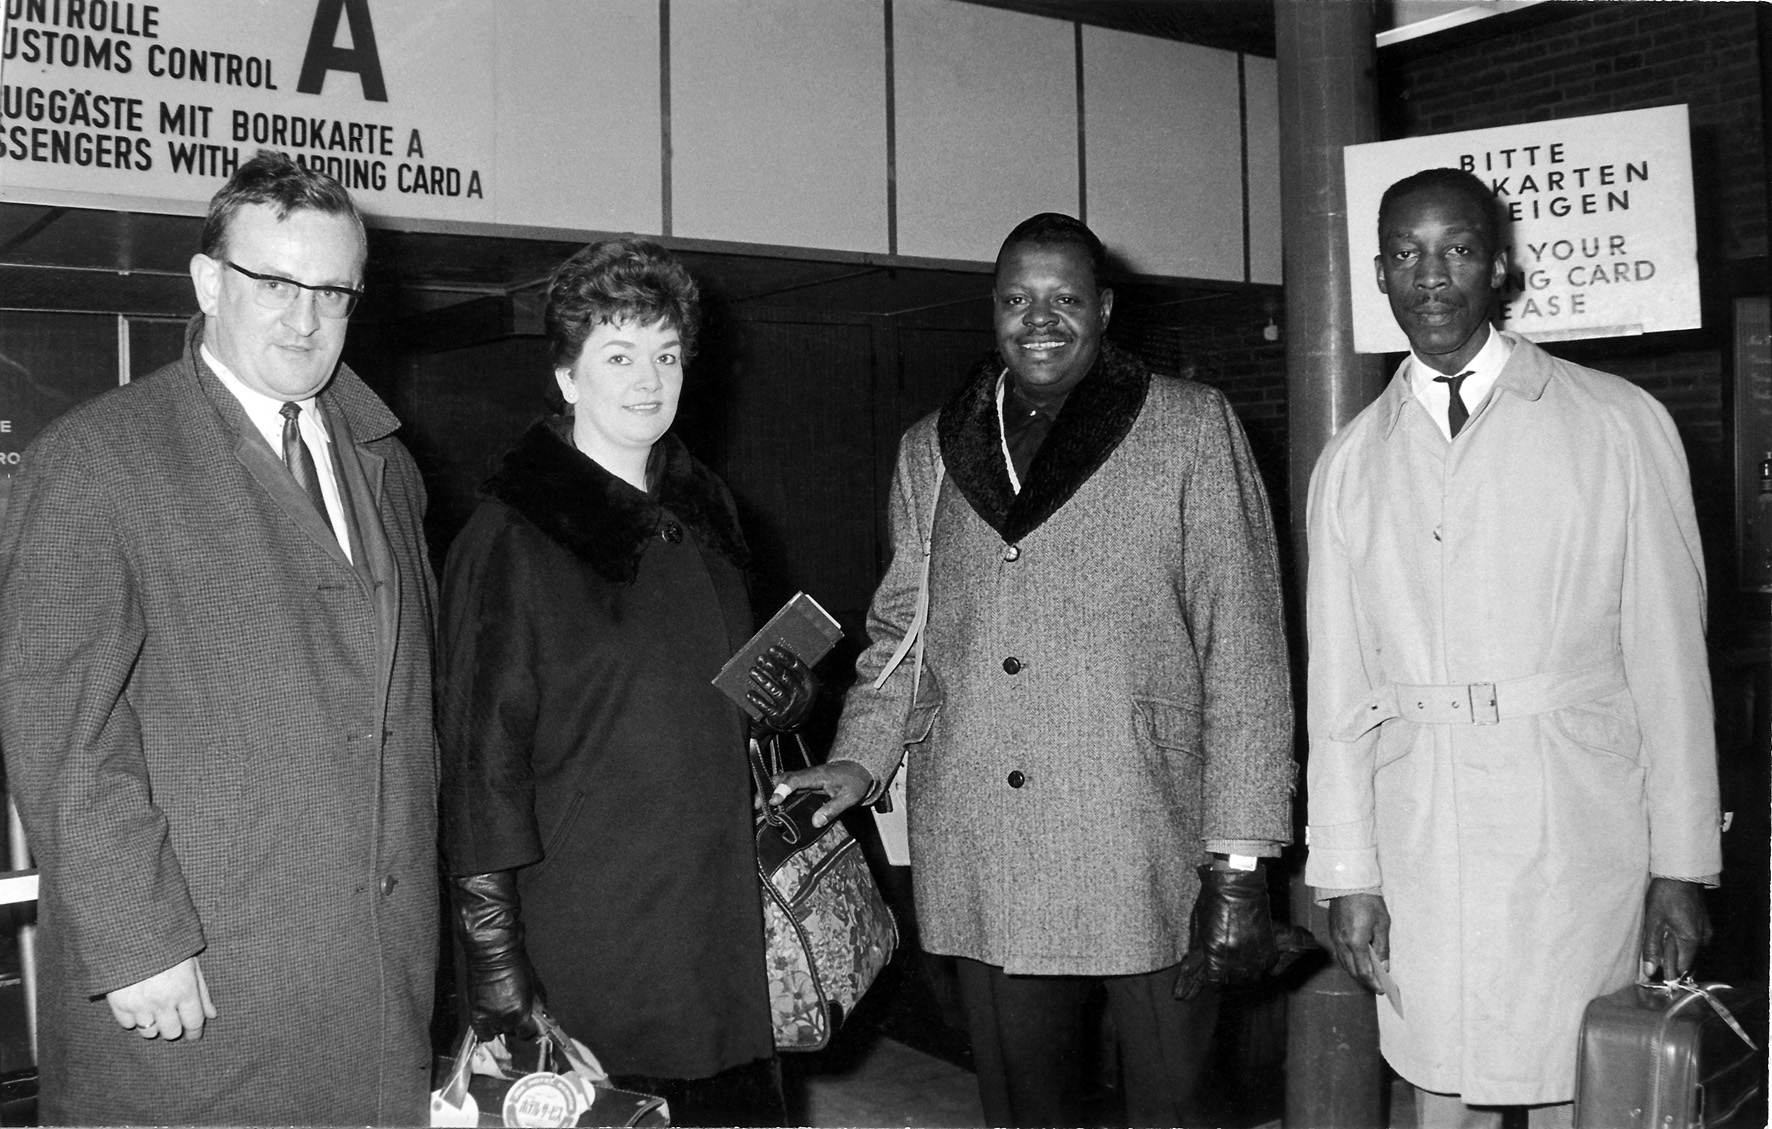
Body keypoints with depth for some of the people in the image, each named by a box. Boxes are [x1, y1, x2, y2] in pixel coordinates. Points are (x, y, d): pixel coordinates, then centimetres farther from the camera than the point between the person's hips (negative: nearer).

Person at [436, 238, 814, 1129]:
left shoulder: (704, 509, 10)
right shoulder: (512, 538, -10)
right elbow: (480, 758, -12)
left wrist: (787, 695, 1)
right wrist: (495, 958, -15)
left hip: (726, 925, 6)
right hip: (589, 945, -6)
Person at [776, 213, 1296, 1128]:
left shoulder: (1193, 428, 0)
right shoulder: (930, 450, 11)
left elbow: (1243, 649, -3)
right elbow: (900, 632, 18)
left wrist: (1240, 861, -7)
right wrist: (859, 760, 1)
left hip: (1148, 870, -3)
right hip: (981, 874, 3)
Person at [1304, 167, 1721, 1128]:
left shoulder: (1618, 425, 1)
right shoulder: (1350, 462, 7)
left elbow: (1668, 656, 0)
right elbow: (1340, 684, 6)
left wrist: (1682, 867, -1)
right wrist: (1347, 873, 4)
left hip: (1579, 842, -2)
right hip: (1418, 848, 2)